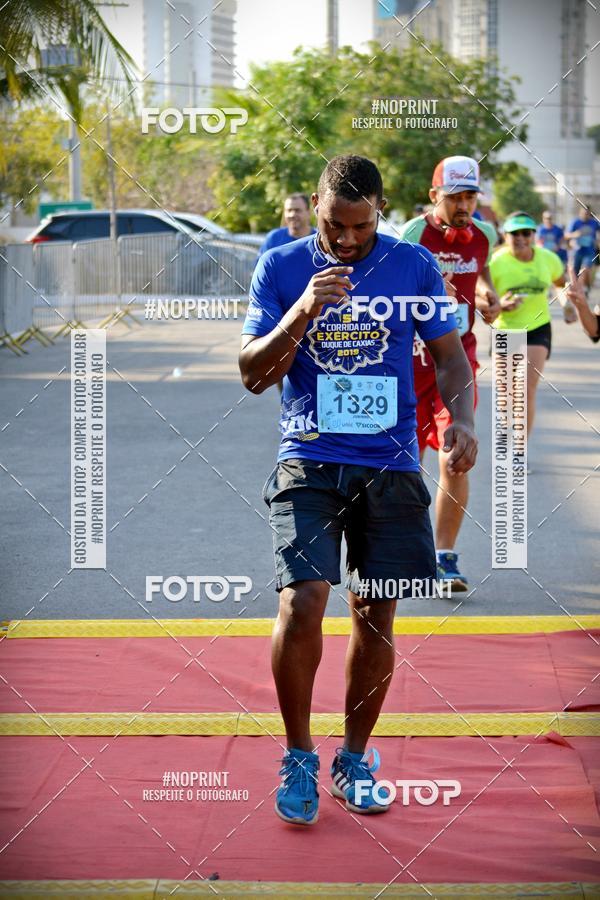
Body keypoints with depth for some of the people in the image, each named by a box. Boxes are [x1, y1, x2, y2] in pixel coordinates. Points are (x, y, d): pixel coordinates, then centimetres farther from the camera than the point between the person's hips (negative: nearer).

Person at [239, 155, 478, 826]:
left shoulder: (414, 266, 2)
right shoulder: (280, 268, 1)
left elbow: (449, 356, 6)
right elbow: (253, 375, -3)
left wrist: (460, 419, -14)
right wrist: (304, 310, -19)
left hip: (391, 466, 1)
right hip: (308, 461, -1)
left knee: (375, 620, 5)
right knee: (302, 605, -15)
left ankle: (354, 761, 23)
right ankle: (298, 760, 4)